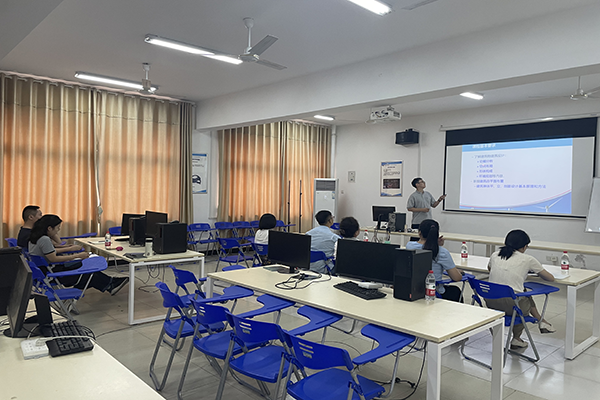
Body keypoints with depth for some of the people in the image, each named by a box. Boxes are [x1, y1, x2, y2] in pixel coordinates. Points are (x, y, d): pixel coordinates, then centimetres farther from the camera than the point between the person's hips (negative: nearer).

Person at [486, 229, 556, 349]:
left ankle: (541, 321, 43)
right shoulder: (527, 260, 0)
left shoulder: (495, 255, 10)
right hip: (511, 305, -4)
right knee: (525, 303, 33)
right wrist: (539, 273, 34)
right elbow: (550, 278, 13)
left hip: (491, 303, 4)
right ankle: (516, 339, 44)